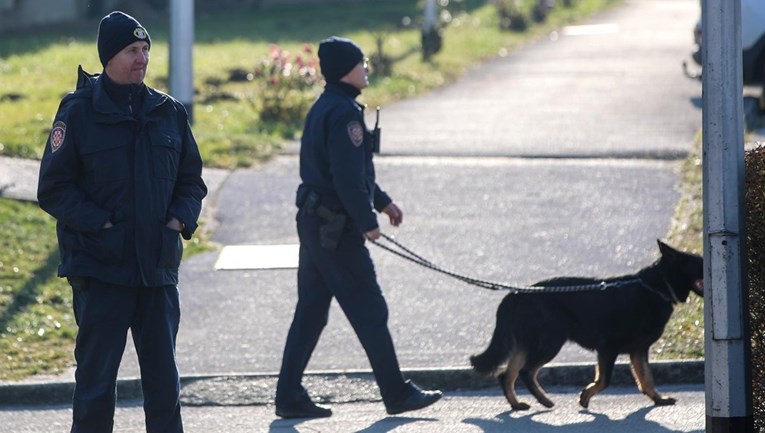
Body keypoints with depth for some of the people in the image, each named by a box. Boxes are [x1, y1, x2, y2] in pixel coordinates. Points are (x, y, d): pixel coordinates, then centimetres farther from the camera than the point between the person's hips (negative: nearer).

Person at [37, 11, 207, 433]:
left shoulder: (169, 112, 8)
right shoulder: (78, 112, -5)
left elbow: (191, 180, 17)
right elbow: (53, 189, -5)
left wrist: (180, 220, -1)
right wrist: (100, 224, -15)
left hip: (158, 267, 4)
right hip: (99, 267, -4)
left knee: (163, 378, 8)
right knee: (96, 379, -1)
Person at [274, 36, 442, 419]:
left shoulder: (322, 109, 15)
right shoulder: (343, 113, -17)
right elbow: (349, 177, -22)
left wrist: (382, 201, 27)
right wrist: (367, 222, -17)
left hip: (313, 224, 10)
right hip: (337, 229, -10)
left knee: (310, 311, 10)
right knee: (369, 312, -1)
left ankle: (289, 395, 10)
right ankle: (397, 394, 6)